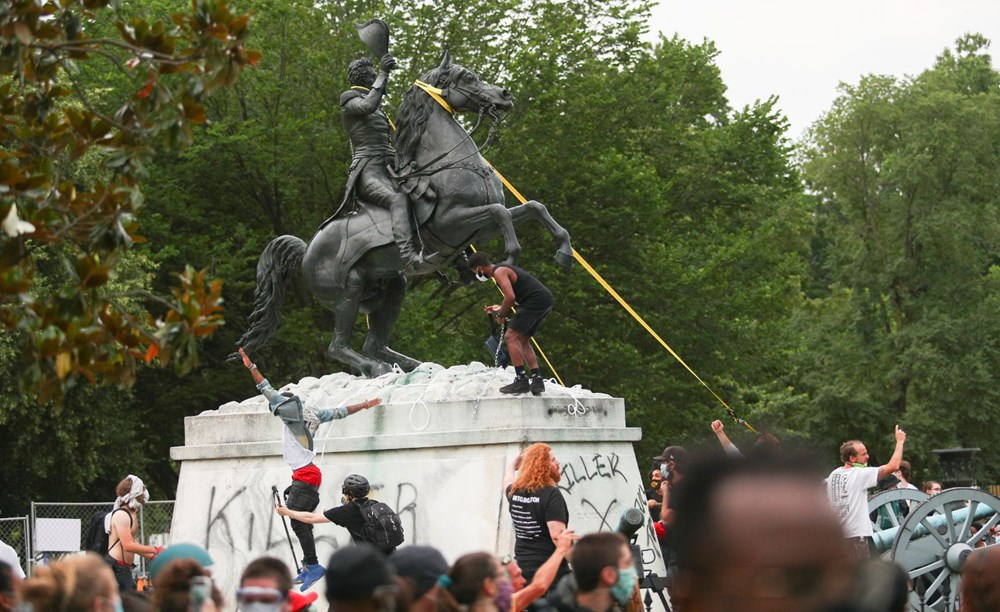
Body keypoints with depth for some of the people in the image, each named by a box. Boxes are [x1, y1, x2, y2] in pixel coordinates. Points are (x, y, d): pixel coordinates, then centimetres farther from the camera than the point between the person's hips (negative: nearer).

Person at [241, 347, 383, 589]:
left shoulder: (294, 412, -6)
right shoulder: (308, 413, 15)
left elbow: (271, 393, -11)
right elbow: (338, 412, 22)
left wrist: (251, 367, -10)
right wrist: (364, 405, 32)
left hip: (304, 475, -10)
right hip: (308, 473, 10)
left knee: (299, 522, -13)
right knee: (302, 522, 11)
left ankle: (313, 565, -18)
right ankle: (308, 566, 13)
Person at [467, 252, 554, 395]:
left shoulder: (498, 272, -9)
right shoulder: (504, 269, 23)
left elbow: (510, 297, -20)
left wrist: (501, 314, -5)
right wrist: (500, 308, 25)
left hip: (536, 301, -10)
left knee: (511, 337, -8)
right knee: (522, 340, 17)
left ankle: (521, 380, -13)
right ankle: (537, 380, 11)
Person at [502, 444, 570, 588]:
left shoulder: (515, 492, 8)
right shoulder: (551, 494, -14)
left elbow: (508, 481, 35)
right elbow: (557, 536, -22)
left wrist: (514, 463, 53)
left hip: (522, 570, 7)